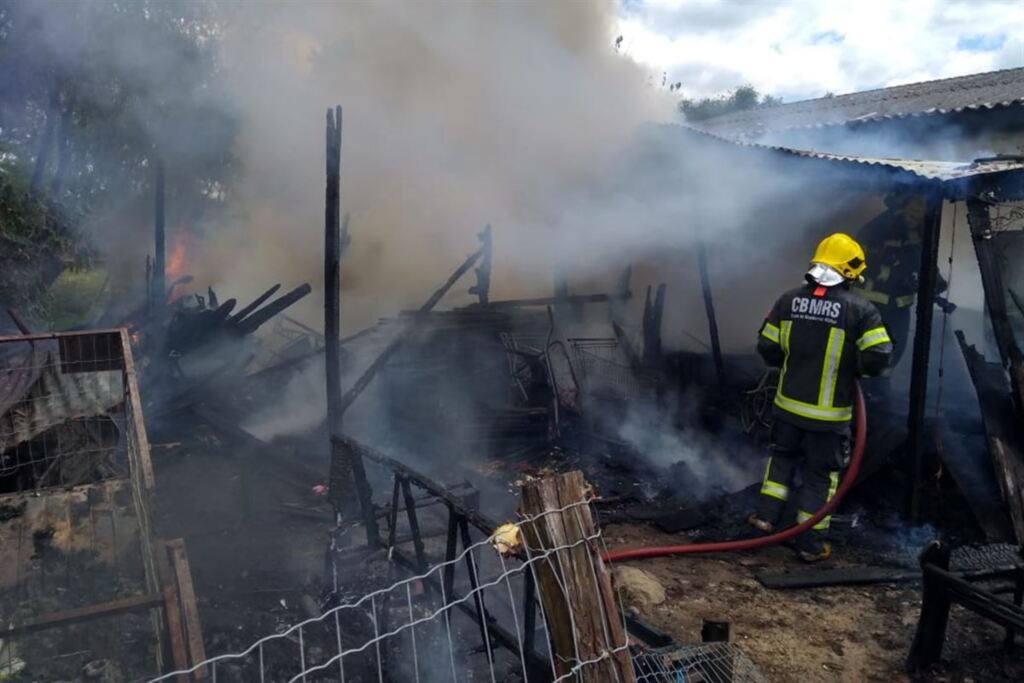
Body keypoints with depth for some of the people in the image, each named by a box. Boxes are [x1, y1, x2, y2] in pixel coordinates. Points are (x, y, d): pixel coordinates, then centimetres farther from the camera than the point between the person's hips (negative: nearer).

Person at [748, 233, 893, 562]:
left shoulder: (789, 300, -2)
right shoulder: (860, 308, -13)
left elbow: (767, 348, 0)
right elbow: (878, 358, -18)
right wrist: (852, 367, 3)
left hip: (788, 404, 3)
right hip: (829, 413, -3)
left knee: (782, 456, 26)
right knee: (821, 474, 10)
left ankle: (766, 515, 28)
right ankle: (811, 543, 18)